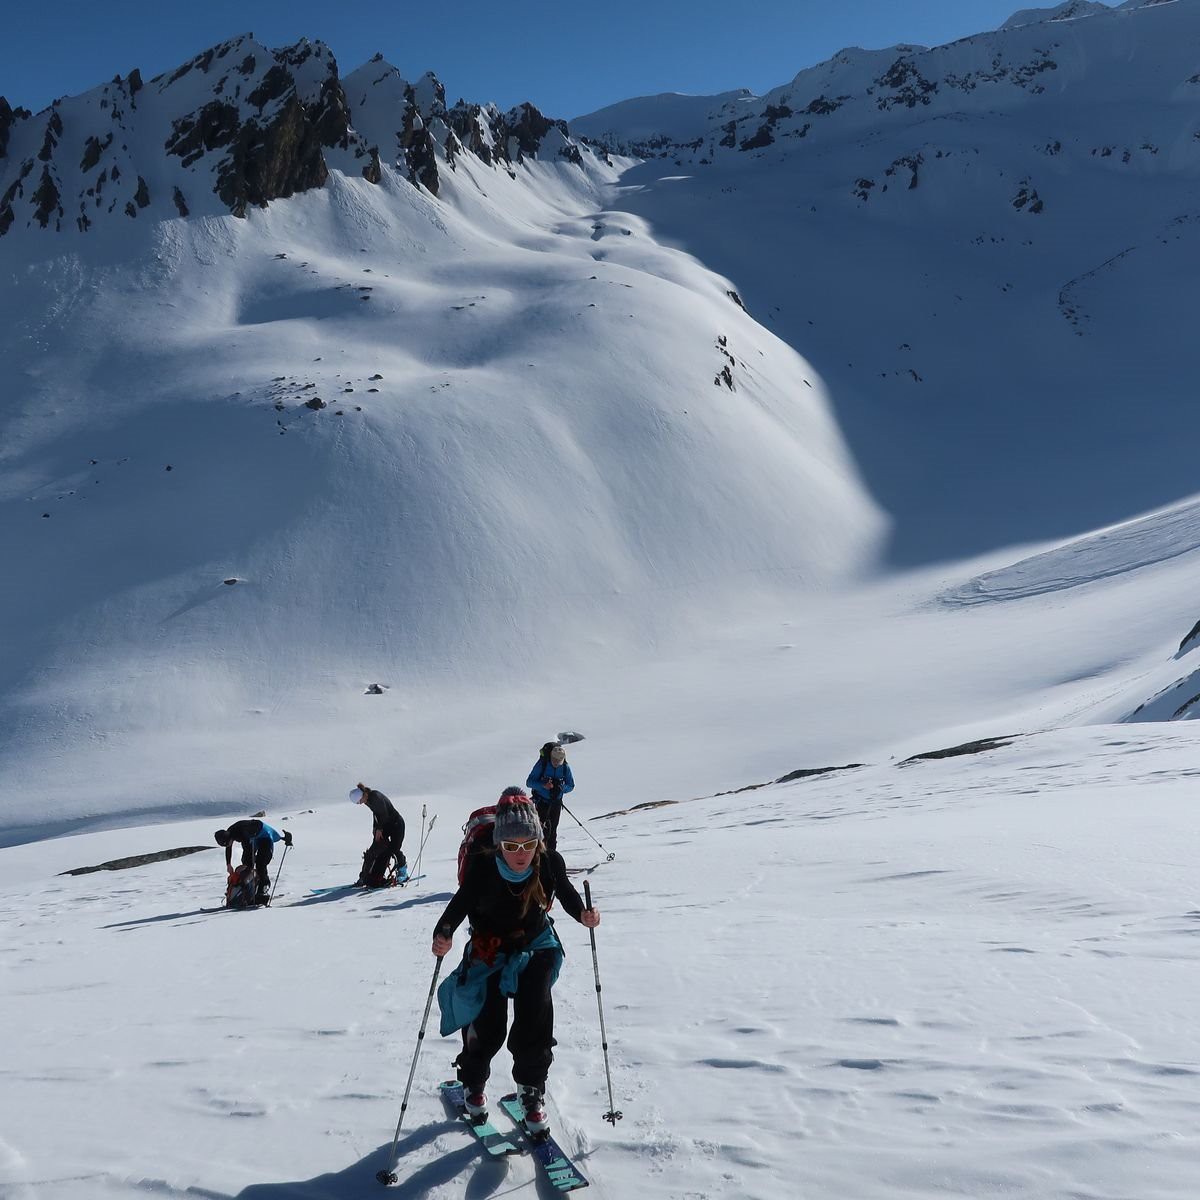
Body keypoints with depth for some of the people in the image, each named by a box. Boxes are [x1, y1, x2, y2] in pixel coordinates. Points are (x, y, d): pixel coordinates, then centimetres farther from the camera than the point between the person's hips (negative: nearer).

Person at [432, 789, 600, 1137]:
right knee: (488, 1027, 0)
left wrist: (583, 914, -24)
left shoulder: (550, 862, -23)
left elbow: (566, 894, -5)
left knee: (535, 1022, -11)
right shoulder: (482, 867, -29)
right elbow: (460, 904, -21)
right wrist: (443, 935, -40)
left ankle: (532, 1094, 13)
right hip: (489, 951, -1)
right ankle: (472, 1084, 32)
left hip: (536, 946, 1)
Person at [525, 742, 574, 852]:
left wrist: (561, 788, -19)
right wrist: (543, 785, -30)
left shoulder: (565, 767, -7)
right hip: (541, 801, -3)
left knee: (553, 829, 10)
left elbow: (571, 785, 3)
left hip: (556, 802, 3)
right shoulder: (542, 764, -15)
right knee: (545, 827, -16)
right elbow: (529, 782, -13)